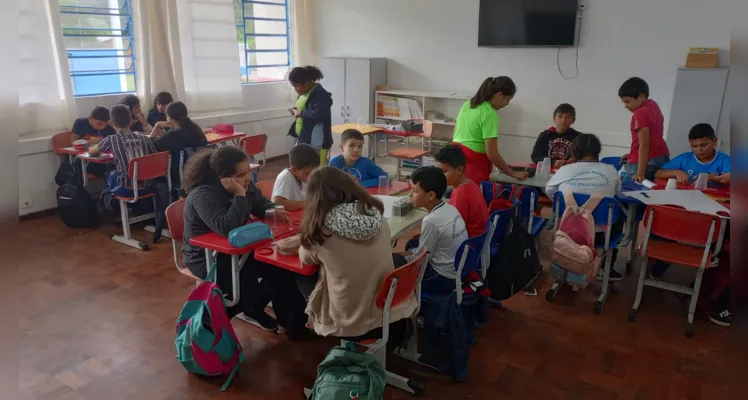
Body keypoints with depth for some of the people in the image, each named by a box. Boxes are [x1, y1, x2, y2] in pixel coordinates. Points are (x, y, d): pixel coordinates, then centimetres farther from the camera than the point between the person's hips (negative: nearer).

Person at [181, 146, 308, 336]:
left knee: (278, 265, -10)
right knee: (248, 289, -24)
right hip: (207, 258, -7)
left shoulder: (245, 184, -5)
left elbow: (263, 205, 9)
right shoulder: (203, 195, -28)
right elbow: (227, 228, -40)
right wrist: (239, 195, -39)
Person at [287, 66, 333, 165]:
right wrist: (296, 111, 7)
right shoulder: (304, 92, 13)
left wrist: (301, 113, -20)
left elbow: (319, 114, -32)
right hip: (303, 139, 10)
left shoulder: (319, 94, -17)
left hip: (316, 143, -10)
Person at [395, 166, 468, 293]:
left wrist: (398, 256, 4)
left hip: (444, 279, -8)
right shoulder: (451, 209, -2)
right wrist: (405, 254, 10)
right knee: (412, 245, 23)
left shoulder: (431, 221, -26)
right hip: (460, 270, 9)